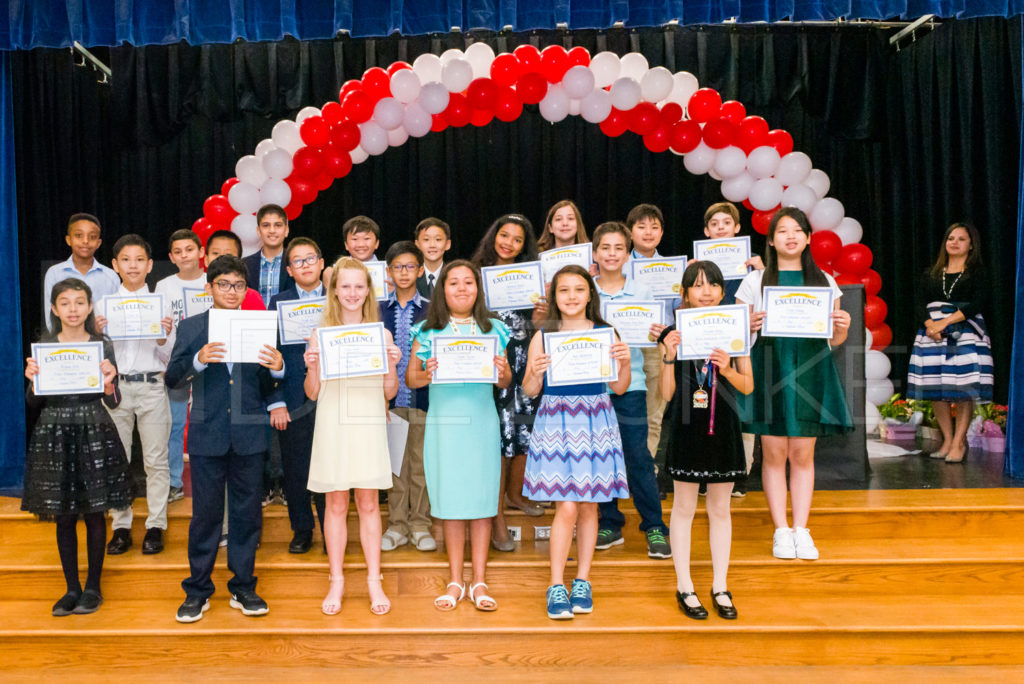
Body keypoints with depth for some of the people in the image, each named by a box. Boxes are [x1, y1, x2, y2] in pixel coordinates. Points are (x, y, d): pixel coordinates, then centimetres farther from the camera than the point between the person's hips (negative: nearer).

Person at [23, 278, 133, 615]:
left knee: (94, 513, 5)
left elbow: (113, 402, -1)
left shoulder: (102, 346, 1)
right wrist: (33, 380, -15)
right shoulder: (42, 345, 4)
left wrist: (108, 382, -21)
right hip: (54, 434, 1)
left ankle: (93, 587, 18)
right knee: (64, 515, 8)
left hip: (93, 434, -1)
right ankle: (72, 588, 21)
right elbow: (34, 400, 5)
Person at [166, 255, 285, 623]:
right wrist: (198, 360, -23)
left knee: (247, 513, 8)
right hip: (207, 435, -1)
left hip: (249, 436, 1)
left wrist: (277, 368, -17)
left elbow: (268, 387, 5)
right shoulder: (191, 327, 5)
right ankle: (198, 590, 21)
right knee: (205, 513, 6)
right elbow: (172, 378, -4)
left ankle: (243, 588, 22)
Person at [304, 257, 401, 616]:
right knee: (336, 505, 7)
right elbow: (312, 393, 4)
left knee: (368, 504, 6)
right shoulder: (321, 335, 2)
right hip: (332, 427, 0)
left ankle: (374, 580, 17)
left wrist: (392, 365, -12)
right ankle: (336, 581, 20)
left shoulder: (381, 334, 4)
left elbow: (390, 392, 6)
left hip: (369, 427, 0)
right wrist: (311, 367, -14)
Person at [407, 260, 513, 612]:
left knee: (482, 501, 3)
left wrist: (502, 372, -12)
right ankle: (455, 582, 18)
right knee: (450, 501, 4)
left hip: (482, 422, 1)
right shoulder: (427, 331, 5)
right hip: (443, 422, 0)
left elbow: (506, 381, 10)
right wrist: (426, 375, -15)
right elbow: (410, 378, 6)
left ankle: (479, 582, 14)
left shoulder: (493, 329, 8)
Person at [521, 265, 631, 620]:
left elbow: (619, 387, 6)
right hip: (556, 424, -2)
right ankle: (556, 586, 8)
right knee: (567, 507, -6)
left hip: (595, 423, 2)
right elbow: (530, 390, 2)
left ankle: (582, 581, 23)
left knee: (588, 506, 8)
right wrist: (536, 371, -18)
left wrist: (625, 362, -12)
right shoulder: (543, 336, 1)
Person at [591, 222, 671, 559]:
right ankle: (609, 523, 21)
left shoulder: (641, 292, 5)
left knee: (638, 456, -1)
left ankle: (654, 527, 10)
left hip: (630, 383, -1)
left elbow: (647, 332, 8)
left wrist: (655, 334, -14)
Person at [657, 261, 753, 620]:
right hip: (687, 427, -2)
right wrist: (669, 358, -18)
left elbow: (748, 386, 4)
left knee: (720, 509, 11)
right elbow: (667, 393, -4)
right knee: (684, 507, 6)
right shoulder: (674, 334, -4)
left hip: (722, 427, 2)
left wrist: (727, 368, -14)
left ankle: (720, 586, 24)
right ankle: (684, 587, 19)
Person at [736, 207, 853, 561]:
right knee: (774, 452, -1)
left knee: (803, 453, 2)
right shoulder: (755, 281, 8)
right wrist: (750, 326, -15)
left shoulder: (823, 281, 13)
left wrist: (843, 328, -9)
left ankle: (801, 530, 12)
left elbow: (835, 339, 12)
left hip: (810, 369, 1)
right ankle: (781, 531, 9)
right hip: (769, 368, -1)